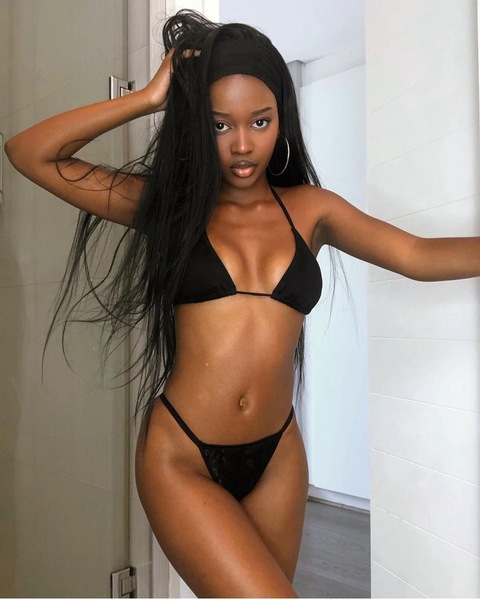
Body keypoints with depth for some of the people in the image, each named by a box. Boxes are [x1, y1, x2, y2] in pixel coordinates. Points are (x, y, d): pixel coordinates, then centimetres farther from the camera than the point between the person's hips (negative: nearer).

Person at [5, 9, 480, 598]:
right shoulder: (166, 204, -1)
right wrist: (149, 97, -7)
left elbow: (419, 256, -4)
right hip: (180, 458, -3)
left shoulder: (310, 208, 4)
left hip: (276, 456, 3)